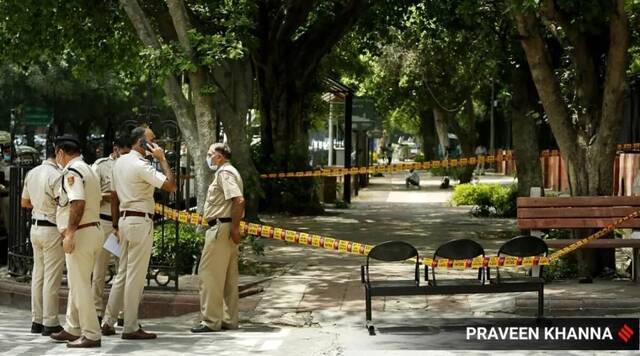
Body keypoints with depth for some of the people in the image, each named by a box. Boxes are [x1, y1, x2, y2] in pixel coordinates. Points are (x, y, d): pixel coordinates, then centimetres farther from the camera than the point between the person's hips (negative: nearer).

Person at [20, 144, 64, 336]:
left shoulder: (32, 173, 8)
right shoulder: (56, 175, -18)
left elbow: (24, 202, 18)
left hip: (36, 226, 8)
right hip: (52, 229, -8)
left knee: (38, 274, 13)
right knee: (52, 277, -3)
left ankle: (37, 320, 18)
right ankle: (50, 323, 0)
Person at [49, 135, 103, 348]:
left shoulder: (72, 171, -13)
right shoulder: (89, 170, 18)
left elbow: (78, 203, -25)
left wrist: (69, 233, -25)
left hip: (81, 233, -10)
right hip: (94, 229, 10)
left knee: (80, 285, -6)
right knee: (76, 283, 17)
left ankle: (91, 334, -5)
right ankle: (73, 329, 25)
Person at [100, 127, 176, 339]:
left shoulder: (119, 162, 12)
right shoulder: (141, 165, -15)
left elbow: (114, 196, 17)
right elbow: (171, 185, -21)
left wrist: (116, 225, 22)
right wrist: (162, 159, -11)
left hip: (124, 219, 9)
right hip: (141, 221, -9)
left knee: (122, 273, 14)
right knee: (136, 276, -4)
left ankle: (108, 322, 16)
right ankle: (131, 328, 1)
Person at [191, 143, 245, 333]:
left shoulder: (224, 173, -13)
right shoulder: (229, 172, 20)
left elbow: (239, 201, -24)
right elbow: (238, 202, 21)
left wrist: (235, 228, -21)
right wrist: (234, 227, 15)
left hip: (221, 227, -11)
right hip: (226, 228, 11)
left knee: (209, 273, -8)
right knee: (228, 276, 12)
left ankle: (211, 320, -7)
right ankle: (229, 319, 16)